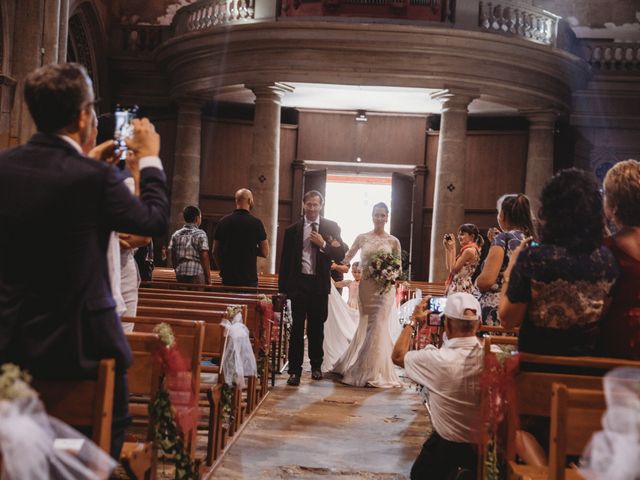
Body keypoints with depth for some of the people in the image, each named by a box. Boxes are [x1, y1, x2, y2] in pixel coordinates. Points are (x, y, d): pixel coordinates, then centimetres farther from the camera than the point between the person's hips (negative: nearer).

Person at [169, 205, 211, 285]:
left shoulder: (176, 234, 8)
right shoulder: (200, 234, -6)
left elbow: (173, 257, 10)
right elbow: (204, 257, -9)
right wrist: (208, 278, -4)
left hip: (180, 275, 5)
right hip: (197, 275, -5)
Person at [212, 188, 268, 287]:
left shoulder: (224, 222, 3)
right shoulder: (256, 223, -7)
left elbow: (215, 251, 7)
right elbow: (265, 253, -6)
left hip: (228, 279, 3)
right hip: (249, 279, -3)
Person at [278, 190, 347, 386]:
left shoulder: (331, 227, 3)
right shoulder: (292, 230, 4)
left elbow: (341, 255, -1)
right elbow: (285, 261, 5)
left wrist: (323, 244, -14)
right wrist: (283, 287, 1)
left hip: (320, 284, 1)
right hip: (299, 283, -1)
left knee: (317, 327, 13)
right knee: (297, 328, -1)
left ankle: (316, 366, 28)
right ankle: (295, 370, 3)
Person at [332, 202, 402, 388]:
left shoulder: (393, 241, 4)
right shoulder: (362, 238, 6)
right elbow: (347, 258, 11)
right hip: (366, 287, 1)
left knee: (379, 327, -4)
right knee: (366, 326, 5)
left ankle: (375, 371, 7)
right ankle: (367, 371, 20)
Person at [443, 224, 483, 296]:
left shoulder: (469, 250, -13)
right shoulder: (466, 250, 16)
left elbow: (453, 269, -14)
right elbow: (449, 267, 15)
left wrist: (452, 248, -8)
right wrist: (447, 248, 15)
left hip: (461, 288, -10)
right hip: (456, 286, 10)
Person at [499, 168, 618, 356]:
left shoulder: (532, 258, -22)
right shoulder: (607, 258, -10)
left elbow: (508, 320, -14)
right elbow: (607, 314, 4)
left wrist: (511, 268, -5)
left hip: (538, 358, -3)